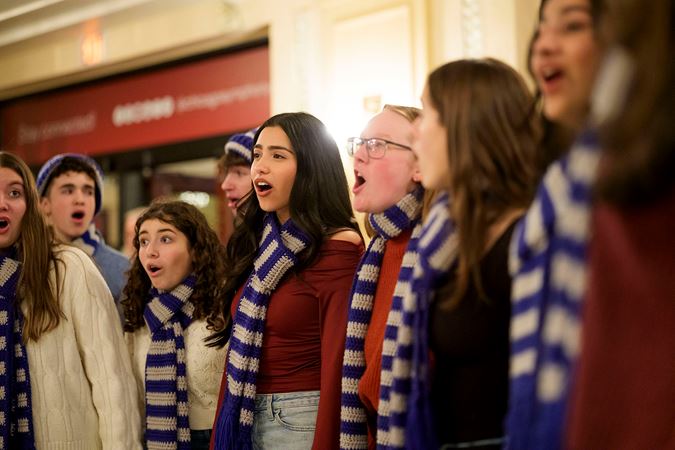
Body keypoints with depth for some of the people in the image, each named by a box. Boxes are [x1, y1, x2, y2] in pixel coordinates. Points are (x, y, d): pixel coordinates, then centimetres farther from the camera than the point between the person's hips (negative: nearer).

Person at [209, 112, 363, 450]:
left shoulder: (337, 249, -15)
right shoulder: (258, 244, 8)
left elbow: (337, 368, -18)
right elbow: (238, 356, 11)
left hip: (303, 421, -7)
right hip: (245, 418, 7)